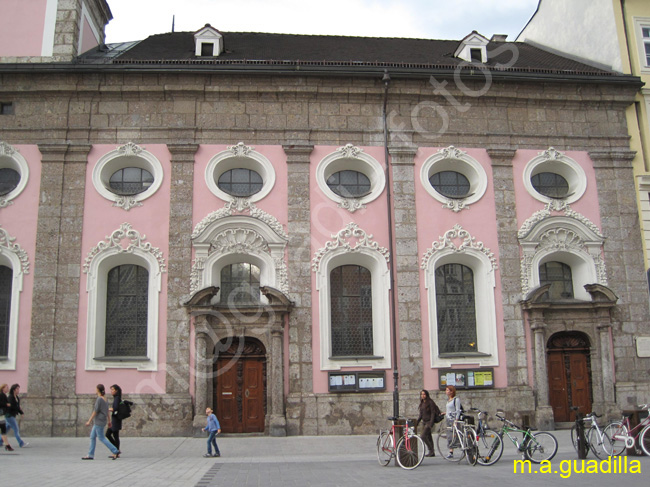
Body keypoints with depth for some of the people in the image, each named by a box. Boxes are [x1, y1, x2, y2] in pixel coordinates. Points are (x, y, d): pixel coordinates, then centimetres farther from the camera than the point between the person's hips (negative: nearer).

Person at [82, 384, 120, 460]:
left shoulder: (99, 399, -16)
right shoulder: (105, 399, 10)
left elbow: (95, 411, -18)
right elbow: (107, 411, 14)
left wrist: (89, 421, -14)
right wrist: (109, 421, 19)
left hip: (99, 421, -9)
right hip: (98, 422, 9)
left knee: (101, 438, -4)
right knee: (92, 437, 11)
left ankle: (115, 451, -6)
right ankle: (90, 455, 12)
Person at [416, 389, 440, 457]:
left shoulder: (430, 402, -11)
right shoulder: (422, 403, 12)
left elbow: (433, 413, -15)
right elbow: (421, 414, 17)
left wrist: (431, 423, -21)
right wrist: (417, 422, 9)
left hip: (429, 421, -8)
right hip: (424, 421, 8)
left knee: (423, 436, -16)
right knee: (428, 436, 10)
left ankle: (431, 449, -6)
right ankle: (432, 453, 16)